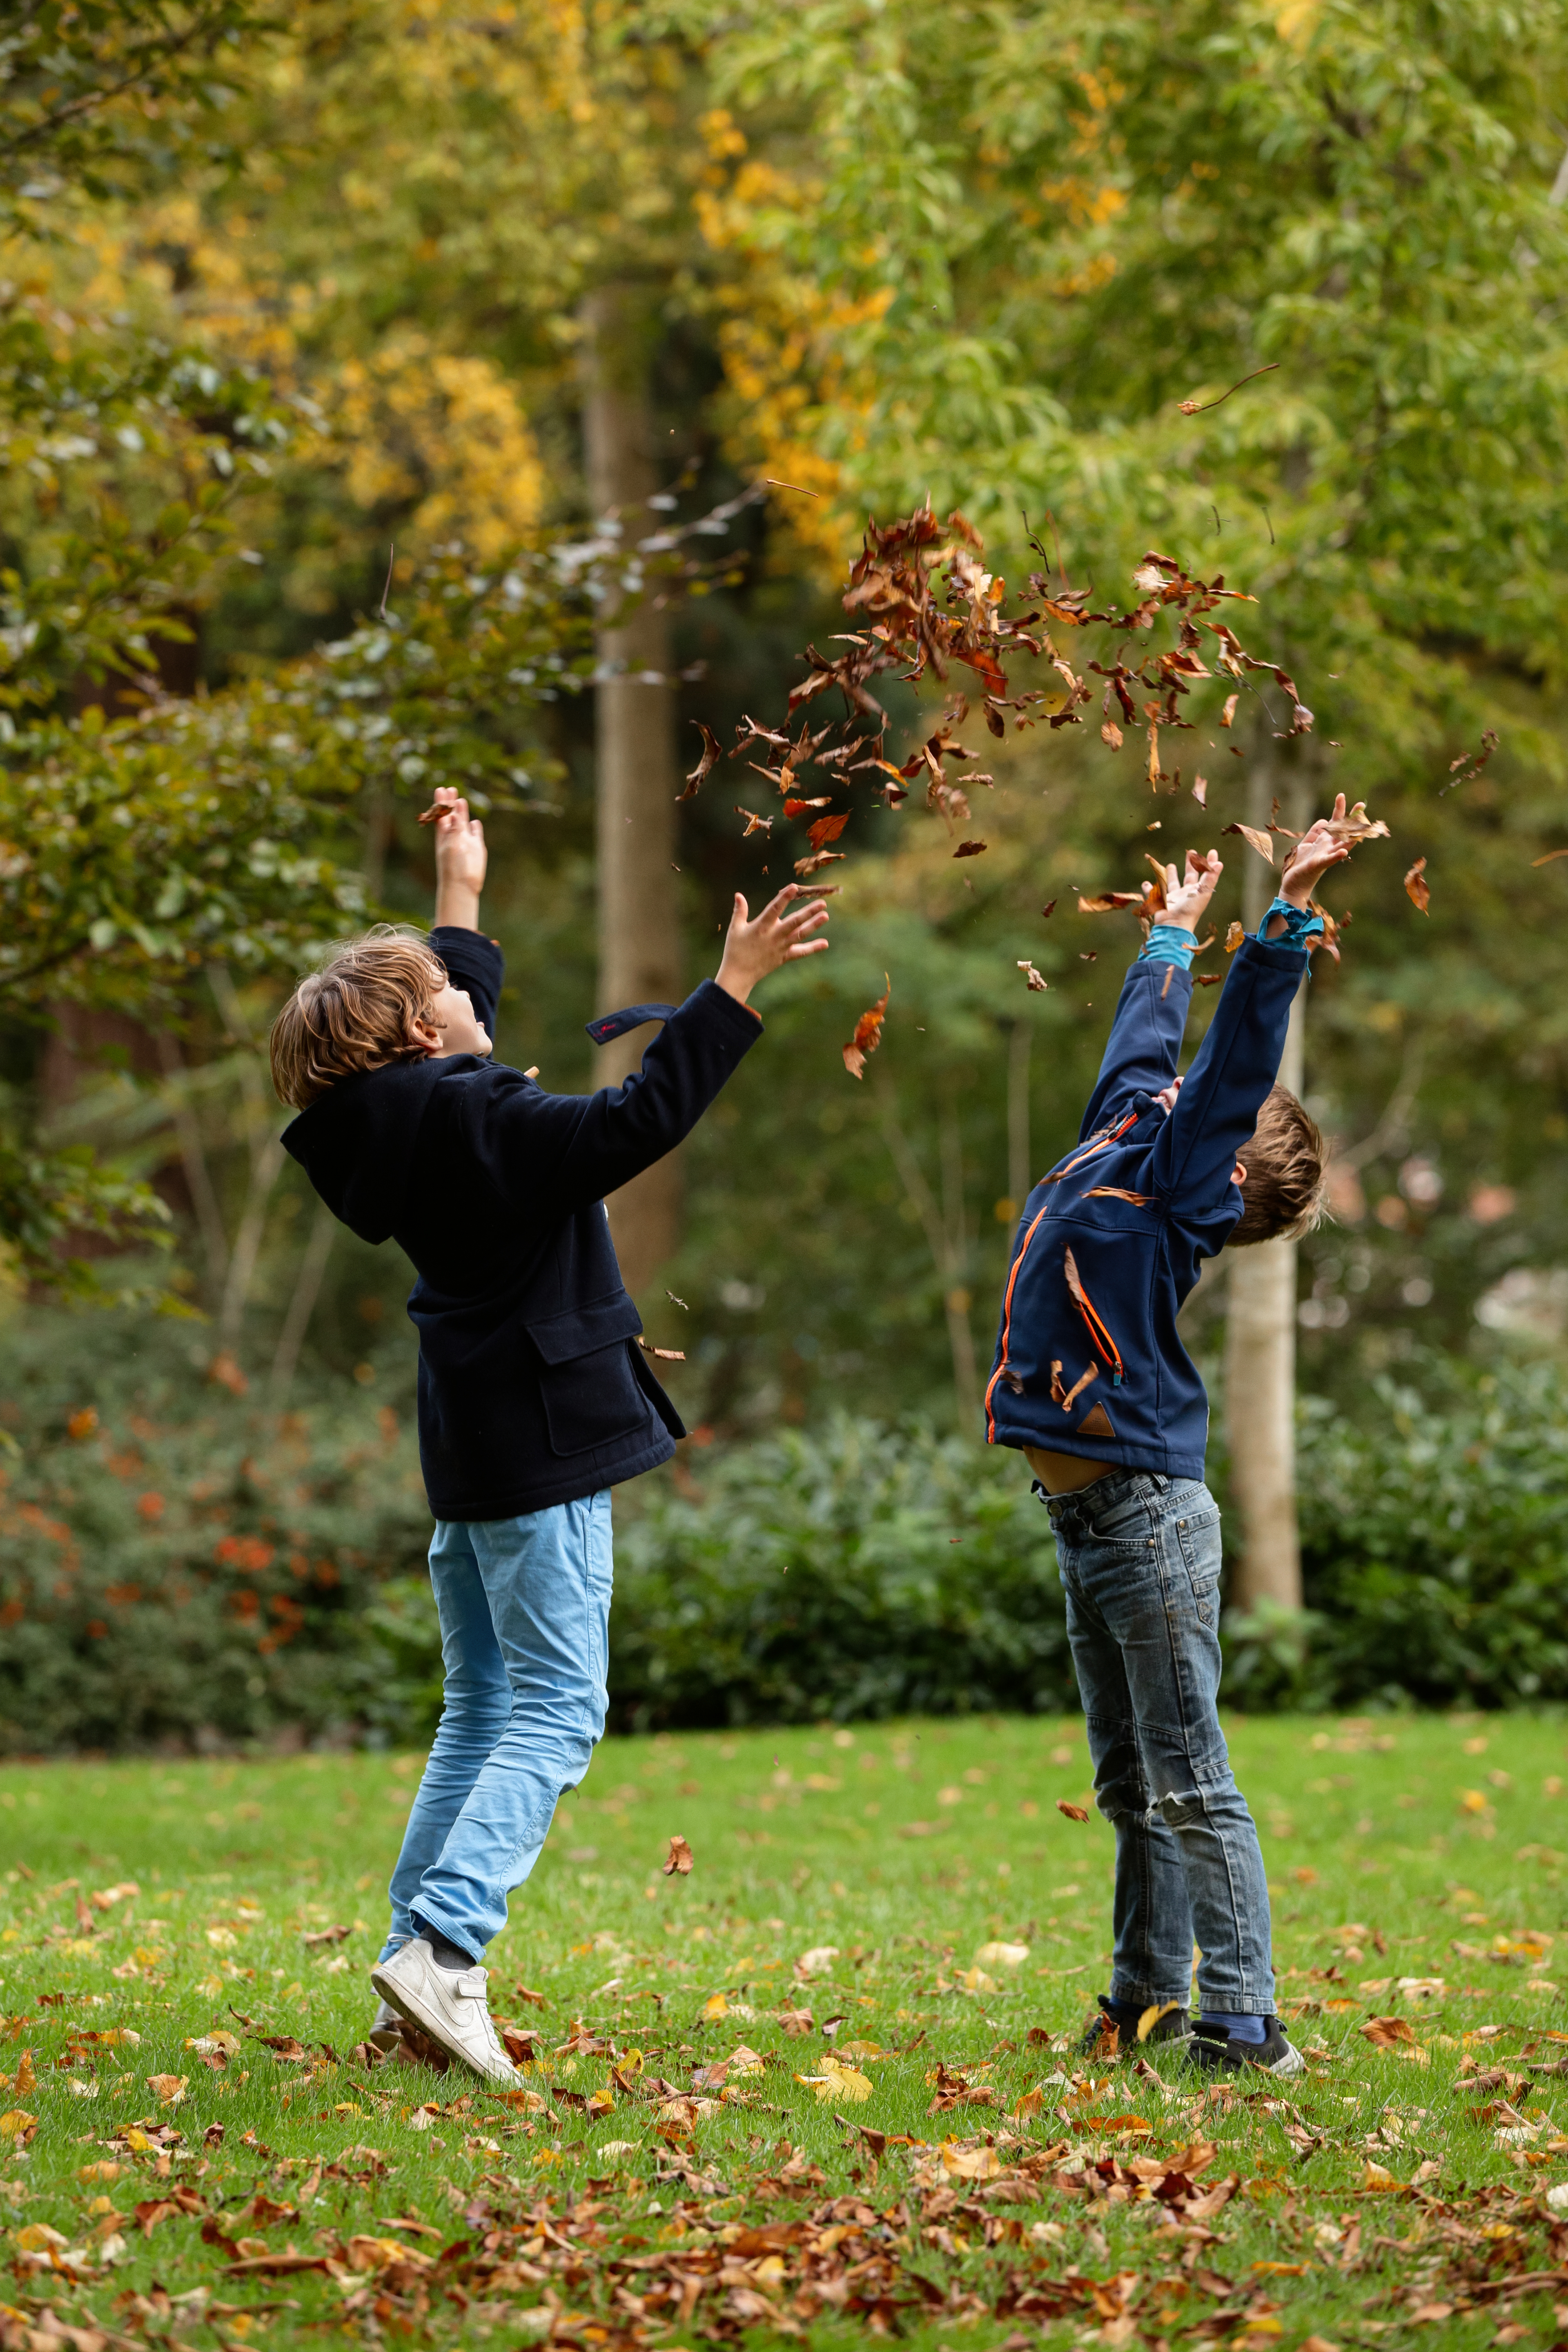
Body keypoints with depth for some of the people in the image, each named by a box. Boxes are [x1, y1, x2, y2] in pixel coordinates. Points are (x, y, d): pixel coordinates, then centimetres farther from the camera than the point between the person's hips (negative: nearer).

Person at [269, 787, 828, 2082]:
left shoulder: (404, 1114, 8)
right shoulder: (477, 1122, -18)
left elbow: (456, 999, 29)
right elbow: (638, 1123, -28)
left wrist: (463, 895, 39)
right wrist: (736, 987, -26)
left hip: (473, 1443, 9)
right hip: (539, 1446, -9)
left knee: (484, 1710, 15)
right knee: (555, 1711, -10)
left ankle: (418, 1959, 12)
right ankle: (441, 1944, -22)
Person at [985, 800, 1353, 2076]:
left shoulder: (1180, 1181, -5)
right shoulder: (1125, 1138, 15)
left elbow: (1240, 1050, -15)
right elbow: (1151, 1039, 31)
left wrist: (1293, 908, -19)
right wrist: (1175, 927, 43)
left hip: (1148, 1513, -8)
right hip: (1090, 1519, 9)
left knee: (1190, 1782, -8)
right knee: (1132, 1784, 13)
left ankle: (1244, 2026, -7)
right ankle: (1150, 1999, 20)